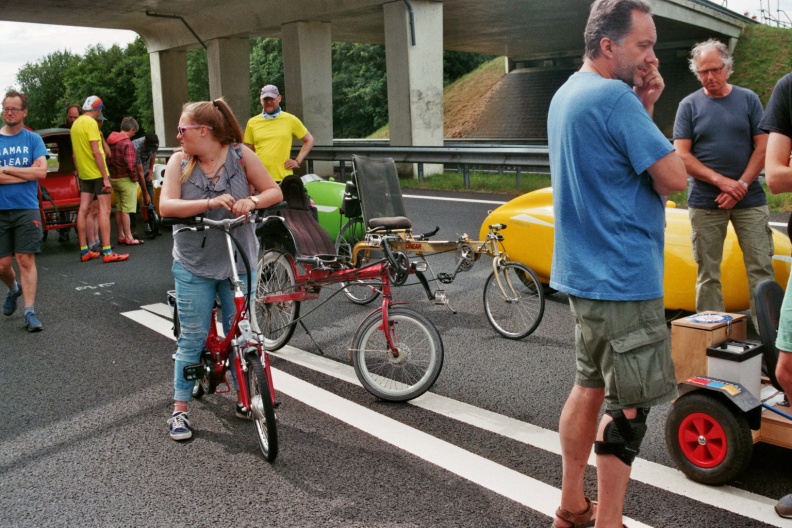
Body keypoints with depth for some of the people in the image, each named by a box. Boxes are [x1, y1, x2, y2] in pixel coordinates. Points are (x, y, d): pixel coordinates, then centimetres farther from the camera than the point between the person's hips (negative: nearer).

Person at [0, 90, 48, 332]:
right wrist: (27, 174, -11)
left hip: (27, 209, -1)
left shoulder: (34, 139, 4)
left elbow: (41, 171, -8)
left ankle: (29, 312, -3)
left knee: (26, 260, -5)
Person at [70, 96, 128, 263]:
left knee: (83, 210, 7)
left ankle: (84, 251, 12)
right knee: (104, 210, -7)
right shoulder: (91, 123, -14)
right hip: (97, 173, -8)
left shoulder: (76, 124, 13)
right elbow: (96, 152, -20)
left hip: (84, 173, 9)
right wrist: (105, 178, -19)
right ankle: (107, 252, -10)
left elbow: (75, 153, 18)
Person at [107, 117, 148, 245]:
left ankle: (121, 236, 19)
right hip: (126, 179, -8)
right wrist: (134, 178, -11)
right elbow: (130, 165, -23)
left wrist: (112, 172, 16)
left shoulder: (110, 141, 10)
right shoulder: (127, 143, -17)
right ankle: (128, 238, 0)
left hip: (114, 178, 8)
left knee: (119, 209, 13)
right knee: (126, 210, -4)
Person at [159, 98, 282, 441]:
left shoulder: (240, 155, -3)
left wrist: (251, 201, -22)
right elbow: (166, 206, -14)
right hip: (194, 267, 0)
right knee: (192, 339, 2)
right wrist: (210, 202, -28)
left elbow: (274, 191, -1)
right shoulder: (179, 162, -3)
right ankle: (180, 410, 15)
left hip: (239, 263, 1)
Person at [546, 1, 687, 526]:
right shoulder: (615, 97, -18)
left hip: (585, 272, 10)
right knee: (629, 406, 0)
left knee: (590, 385, 18)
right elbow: (674, 178, -16)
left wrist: (644, 106, 3)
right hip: (623, 278, -10)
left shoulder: (566, 95, 13)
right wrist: (646, 109, 0)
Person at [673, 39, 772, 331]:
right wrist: (721, 181, -12)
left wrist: (741, 185, -10)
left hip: (750, 200, 1)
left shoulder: (748, 99, 6)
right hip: (704, 203, -1)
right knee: (708, 273, 3)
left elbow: (763, 146, 2)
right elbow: (681, 155, -3)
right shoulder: (689, 105, 3)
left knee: (761, 268, -2)